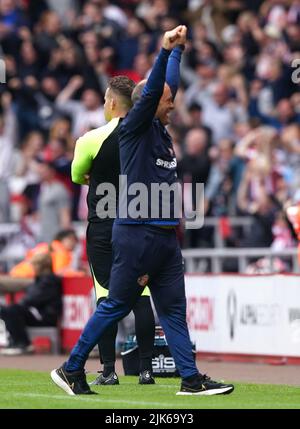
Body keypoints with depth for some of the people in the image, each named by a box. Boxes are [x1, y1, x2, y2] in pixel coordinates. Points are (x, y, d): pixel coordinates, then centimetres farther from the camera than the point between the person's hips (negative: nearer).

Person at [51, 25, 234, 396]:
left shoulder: (161, 131, 15)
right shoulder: (134, 128, -5)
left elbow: (167, 85, 28)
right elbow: (150, 92, -20)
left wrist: (178, 50, 33)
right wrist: (165, 51, -29)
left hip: (165, 236, 8)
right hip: (136, 232, -8)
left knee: (173, 308, 5)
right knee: (116, 306, -3)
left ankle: (191, 379, 4)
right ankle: (71, 370, 6)